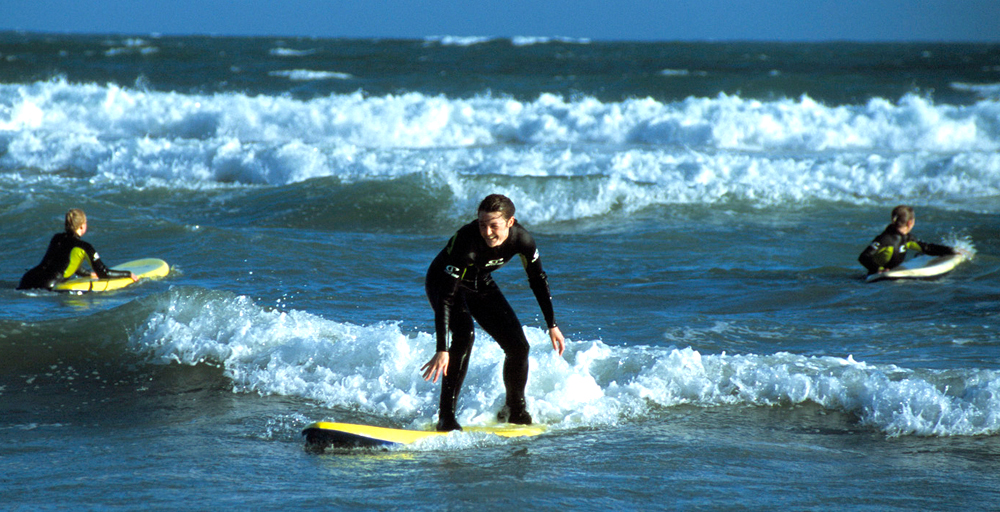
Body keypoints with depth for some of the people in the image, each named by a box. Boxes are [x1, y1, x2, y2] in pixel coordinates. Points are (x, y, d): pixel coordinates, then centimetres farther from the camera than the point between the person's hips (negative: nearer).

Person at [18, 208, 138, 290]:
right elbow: (103, 273, 3)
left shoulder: (57, 238, 24)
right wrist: (129, 274, 17)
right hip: (46, 286, -7)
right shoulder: (84, 247, 1)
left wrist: (89, 274, 56)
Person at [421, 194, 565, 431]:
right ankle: (446, 416, -29)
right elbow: (445, 298, -40)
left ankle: (516, 410, 25)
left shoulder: (521, 239, -24)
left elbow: (538, 280, -4)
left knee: (518, 347, -3)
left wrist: (552, 325, -1)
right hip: (443, 283, -5)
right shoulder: (466, 241, -39)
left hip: (481, 285, 5)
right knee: (464, 334, -32)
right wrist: (442, 350, -46)